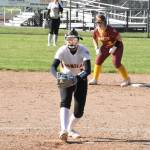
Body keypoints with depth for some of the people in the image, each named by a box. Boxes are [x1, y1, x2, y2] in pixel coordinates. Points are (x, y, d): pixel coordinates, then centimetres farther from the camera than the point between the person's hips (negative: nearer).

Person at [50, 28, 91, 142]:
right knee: (65, 102, -26)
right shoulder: (62, 50, -21)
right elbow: (53, 67, -32)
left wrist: (80, 76, -54)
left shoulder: (83, 51, -24)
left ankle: (70, 129, 25)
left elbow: (88, 70, -35)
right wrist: (58, 76, -53)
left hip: (81, 79, 0)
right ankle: (63, 130, -39)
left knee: (79, 110, -4)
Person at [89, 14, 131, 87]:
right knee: (98, 61, 4)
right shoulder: (96, 30, -13)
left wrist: (115, 47, -27)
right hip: (105, 47, 7)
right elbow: (95, 39, 8)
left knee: (116, 63, -17)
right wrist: (97, 48, -4)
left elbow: (119, 39, -22)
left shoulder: (110, 30, -31)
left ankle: (127, 79, -4)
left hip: (116, 46, -7)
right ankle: (95, 79, 19)